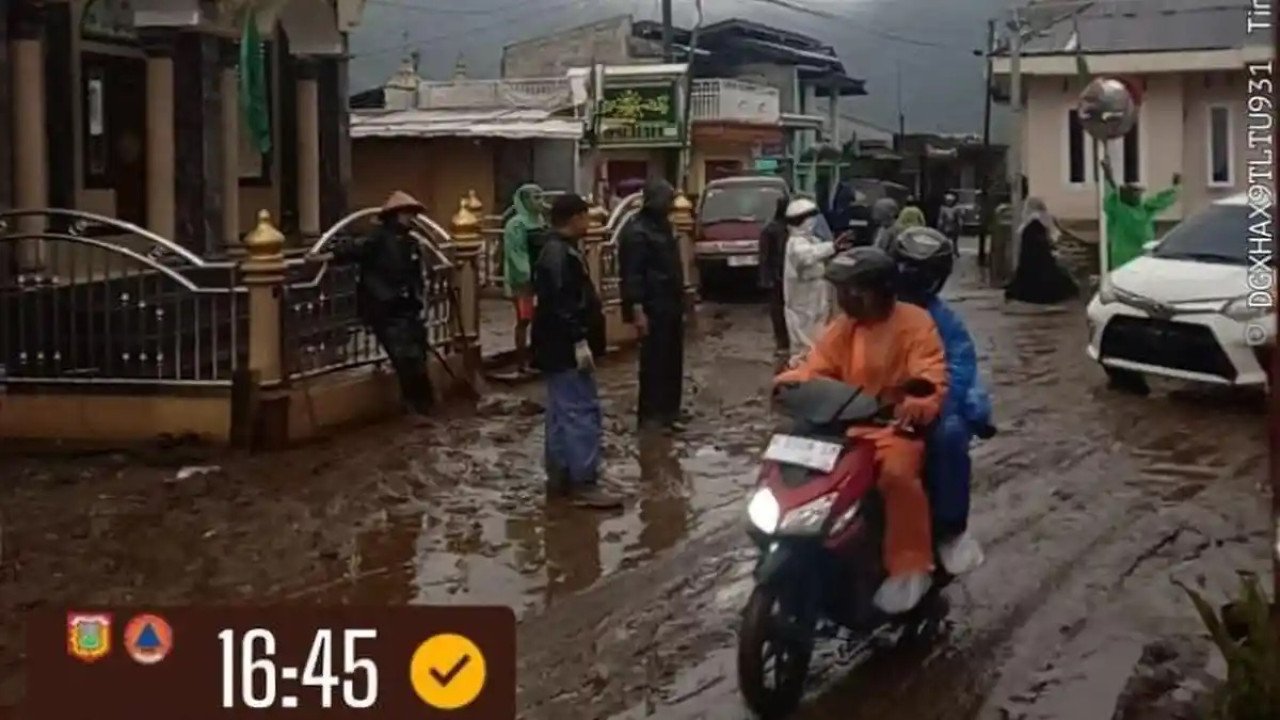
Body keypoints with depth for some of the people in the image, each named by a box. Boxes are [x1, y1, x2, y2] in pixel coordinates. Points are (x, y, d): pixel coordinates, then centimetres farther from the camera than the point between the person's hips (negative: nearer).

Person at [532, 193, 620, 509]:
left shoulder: (561, 250, 15)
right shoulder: (559, 255, -19)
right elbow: (560, 304, -26)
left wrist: (594, 309, 34)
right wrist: (579, 342, -27)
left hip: (561, 348, 11)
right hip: (566, 349, -11)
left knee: (562, 413, 14)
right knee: (583, 413, -10)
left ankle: (559, 477, 21)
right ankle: (583, 483, -9)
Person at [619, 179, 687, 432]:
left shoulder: (663, 225, 15)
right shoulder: (637, 232, -15)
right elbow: (632, 274, -20)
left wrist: (681, 302, 20)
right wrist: (637, 309, -25)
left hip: (671, 305, 10)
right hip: (653, 308, -9)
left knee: (673, 360, 12)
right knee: (654, 362, -6)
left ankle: (668, 411, 21)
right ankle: (650, 415, 0)